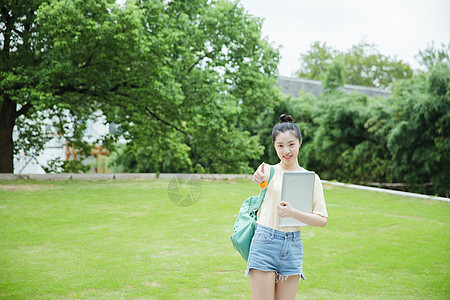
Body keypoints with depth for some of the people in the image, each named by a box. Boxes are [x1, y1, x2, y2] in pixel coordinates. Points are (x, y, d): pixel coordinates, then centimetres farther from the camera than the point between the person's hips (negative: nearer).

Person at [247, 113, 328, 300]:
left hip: (293, 247, 2)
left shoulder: (312, 179, 5)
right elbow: (263, 179, -25)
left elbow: (323, 220, 0)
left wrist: (293, 213, -17)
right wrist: (259, 179, -49)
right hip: (265, 243, -2)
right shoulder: (269, 171, 0)